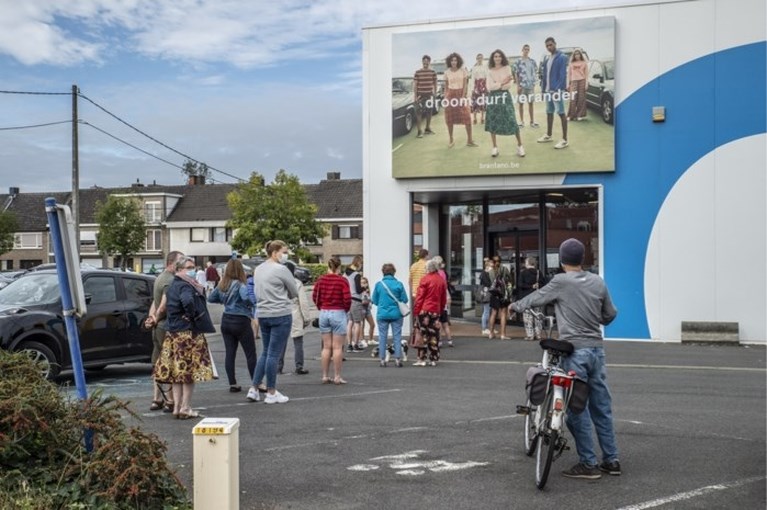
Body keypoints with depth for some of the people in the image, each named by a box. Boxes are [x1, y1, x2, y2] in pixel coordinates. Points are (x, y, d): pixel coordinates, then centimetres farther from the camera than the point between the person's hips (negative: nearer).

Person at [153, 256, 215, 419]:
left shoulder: (171, 286, 16)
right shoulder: (186, 286, -15)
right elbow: (187, 301, -35)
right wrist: (193, 315, -20)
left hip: (173, 332, 9)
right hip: (188, 332, -9)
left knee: (177, 372, 11)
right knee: (190, 371, -1)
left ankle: (177, 407, 14)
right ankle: (185, 408, 1)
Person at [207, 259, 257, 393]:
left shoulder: (222, 285, 4)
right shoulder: (240, 285, -16)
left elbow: (210, 298, 14)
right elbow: (246, 297, -33)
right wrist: (252, 303, -14)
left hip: (226, 320, 6)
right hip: (241, 321, -6)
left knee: (229, 353, 7)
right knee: (251, 354, 2)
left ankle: (232, 384, 8)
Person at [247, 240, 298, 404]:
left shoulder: (258, 269, 12)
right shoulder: (281, 270, -12)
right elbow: (295, 293, -5)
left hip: (263, 314, 8)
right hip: (281, 315, -8)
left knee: (265, 352, 16)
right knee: (274, 354, -2)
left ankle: (254, 389, 14)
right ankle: (271, 393, 4)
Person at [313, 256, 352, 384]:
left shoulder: (321, 279, 0)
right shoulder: (342, 281, -11)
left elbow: (314, 296, 3)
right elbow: (347, 299, -15)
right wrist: (346, 309, 4)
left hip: (324, 313, 4)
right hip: (338, 313, -4)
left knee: (326, 347, 11)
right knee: (337, 347, 3)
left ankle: (325, 376, 13)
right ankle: (337, 377, 5)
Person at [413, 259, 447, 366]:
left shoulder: (425, 279, -8)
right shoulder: (441, 280, 9)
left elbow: (420, 296, -9)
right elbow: (444, 298, 13)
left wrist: (416, 310, -5)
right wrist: (441, 309, 22)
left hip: (424, 310, -5)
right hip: (436, 311, 5)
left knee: (423, 334, -1)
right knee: (434, 334, 9)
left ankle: (421, 359, -2)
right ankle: (433, 359, 11)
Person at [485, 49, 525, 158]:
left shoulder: (507, 68, 3)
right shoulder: (490, 71, 7)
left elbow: (509, 85, -5)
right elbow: (489, 87, -5)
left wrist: (496, 85, -9)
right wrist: (502, 83, -10)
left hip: (505, 96, -2)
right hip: (493, 97, 2)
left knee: (512, 121, -8)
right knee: (493, 122, 0)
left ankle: (520, 145, 3)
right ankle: (495, 147, 10)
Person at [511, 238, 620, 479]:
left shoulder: (561, 282, -8)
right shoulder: (598, 282, 6)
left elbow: (536, 298, 6)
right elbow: (610, 315, 14)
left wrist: (515, 305, 25)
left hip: (574, 350, -5)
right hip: (597, 349, 6)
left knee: (577, 408, 1)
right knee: (601, 407, 12)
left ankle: (588, 464, 3)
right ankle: (611, 460, 17)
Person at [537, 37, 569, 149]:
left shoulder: (562, 57, -10)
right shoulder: (546, 58, 13)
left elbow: (563, 75, -15)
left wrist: (559, 89, -22)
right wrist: (543, 88, 9)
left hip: (557, 90, -8)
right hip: (548, 90, 8)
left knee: (561, 113, -6)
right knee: (549, 112, 16)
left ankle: (564, 140, -5)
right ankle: (548, 135, 28)